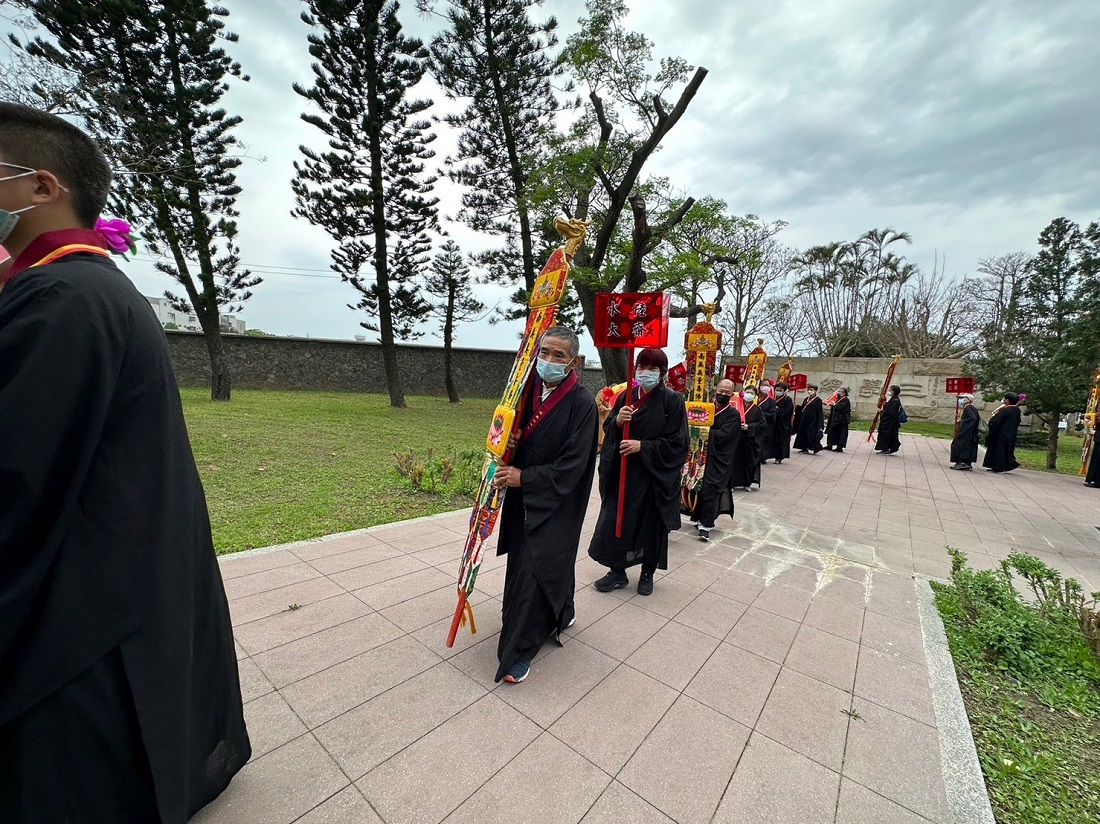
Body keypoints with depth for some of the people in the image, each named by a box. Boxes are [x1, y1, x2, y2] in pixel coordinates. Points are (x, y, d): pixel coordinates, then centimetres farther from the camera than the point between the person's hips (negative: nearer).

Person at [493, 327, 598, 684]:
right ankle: (559, 615, 48)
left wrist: (524, 477, -18)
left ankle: (518, 651, 20)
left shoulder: (582, 403, -18)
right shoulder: (529, 390, 0)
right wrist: (509, 442, -10)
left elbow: (572, 466, -19)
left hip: (554, 503, -6)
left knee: (534, 569, 0)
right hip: (522, 496, 6)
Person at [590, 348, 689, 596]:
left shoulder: (673, 401, -8)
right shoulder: (626, 396, 5)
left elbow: (676, 442, -11)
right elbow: (608, 431, 6)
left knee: (651, 525, 10)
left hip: (655, 476, -3)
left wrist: (643, 446, -20)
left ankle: (647, 573, 32)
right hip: (622, 472, 4)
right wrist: (617, 421, -16)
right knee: (615, 521, 6)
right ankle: (617, 572, 25)